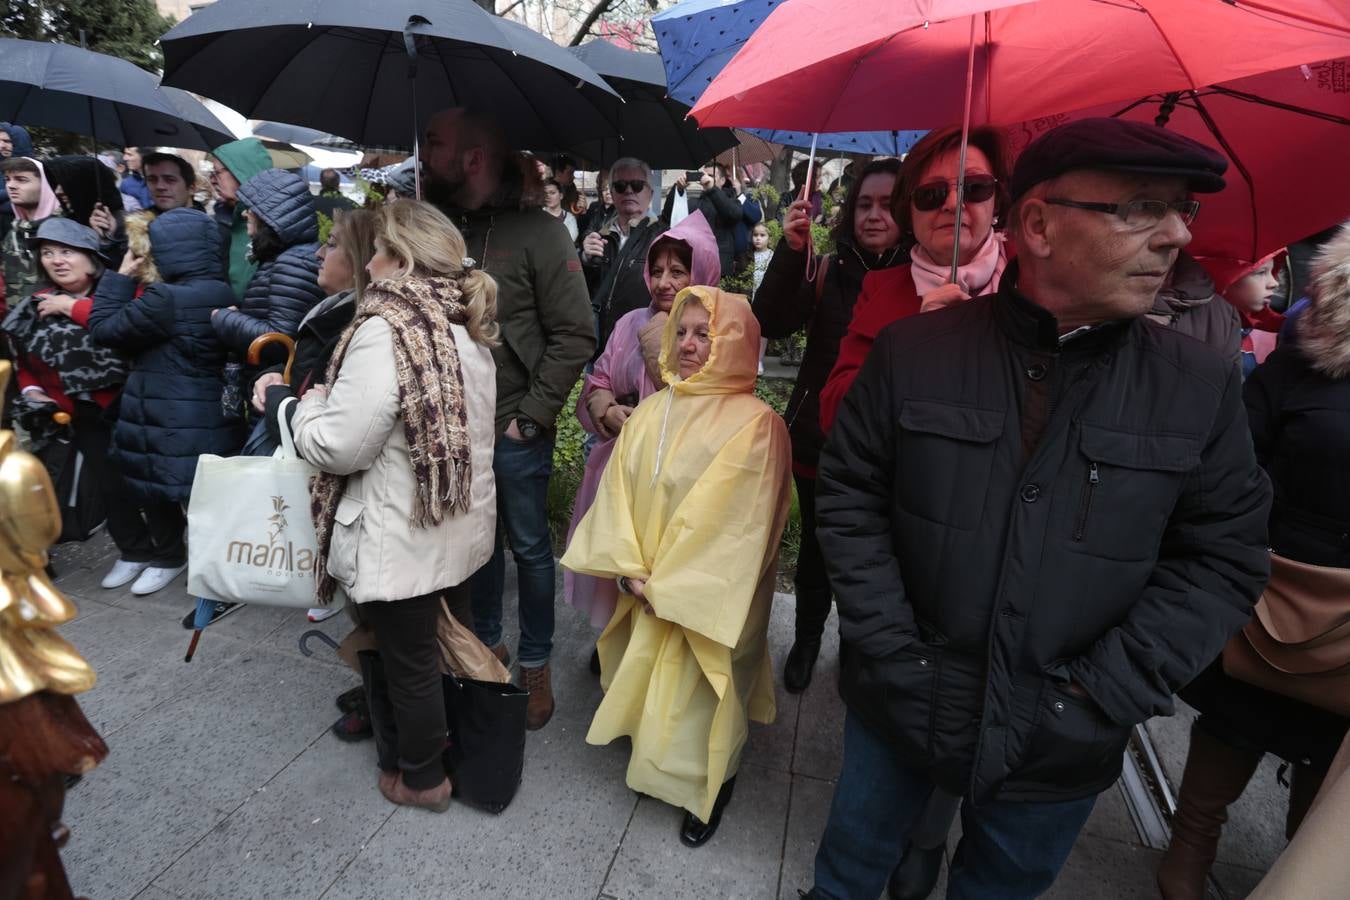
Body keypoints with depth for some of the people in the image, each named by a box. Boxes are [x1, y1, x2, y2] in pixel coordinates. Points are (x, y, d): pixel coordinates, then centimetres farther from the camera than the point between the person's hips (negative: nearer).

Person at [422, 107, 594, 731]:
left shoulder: (537, 232, -9)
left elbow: (575, 335, -11)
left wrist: (531, 417, -13)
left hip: (514, 430, -5)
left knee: (529, 547, 9)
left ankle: (535, 664, 26)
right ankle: (485, 642, 38)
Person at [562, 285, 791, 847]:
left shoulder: (755, 424, -16)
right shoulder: (650, 413, 2)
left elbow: (737, 524, -18)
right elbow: (617, 493, 2)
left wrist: (670, 586, -14)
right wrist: (631, 569, -8)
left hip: (706, 599, -5)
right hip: (644, 589, 5)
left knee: (695, 693, 6)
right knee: (650, 684, 20)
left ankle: (706, 788, 33)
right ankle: (653, 763, 46)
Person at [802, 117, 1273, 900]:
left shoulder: (1203, 386, -7)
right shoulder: (914, 351, -10)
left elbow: (1224, 557, -4)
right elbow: (850, 498, -7)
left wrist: (1100, 697, -12)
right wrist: (893, 653, -12)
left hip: (1061, 748, 1)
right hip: (901, 711, 0)